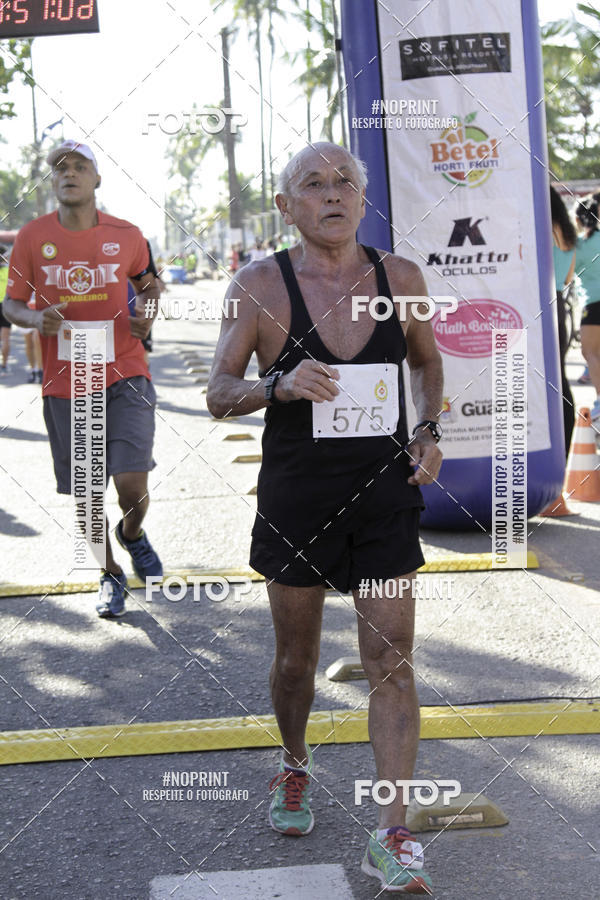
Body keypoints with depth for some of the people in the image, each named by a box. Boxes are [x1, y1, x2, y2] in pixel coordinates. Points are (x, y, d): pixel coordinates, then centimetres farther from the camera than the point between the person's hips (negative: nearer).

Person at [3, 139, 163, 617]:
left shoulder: (126, 235, 1)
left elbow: (148, 282, 19)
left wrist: (147, 315, -1)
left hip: (125, 377, -1)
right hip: (66, 385, 1)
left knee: (132, 484, -12)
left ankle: (133, 533, 24)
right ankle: (111, 575, 33)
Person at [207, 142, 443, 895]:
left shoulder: (399, 278, 0)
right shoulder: (260, 286, -7)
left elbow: (427, 360, 16)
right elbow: (217, 394, -6)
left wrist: (428, 429, -1)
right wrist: (278, 385, -26)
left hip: (384, 496, 1)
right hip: (296, 500, -1)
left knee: (392, 663, -4)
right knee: (295, 657, 14)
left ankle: (392, 838, 1)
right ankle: (295, 768, 42)